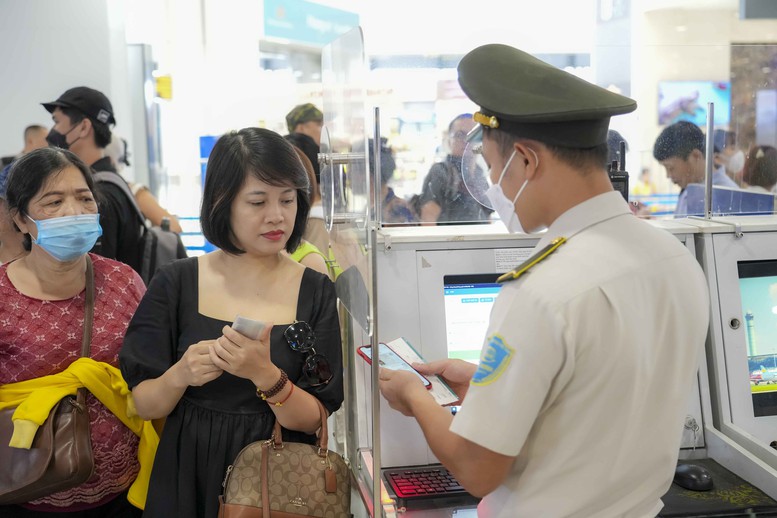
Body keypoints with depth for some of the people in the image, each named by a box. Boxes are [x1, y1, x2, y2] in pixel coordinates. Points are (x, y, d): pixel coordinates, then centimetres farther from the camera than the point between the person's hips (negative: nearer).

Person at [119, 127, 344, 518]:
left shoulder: (317, 292, -8)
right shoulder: (175, 283, -7)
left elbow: (314, 421, -10)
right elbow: (144, 405, -3)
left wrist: (266, 376, -26)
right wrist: (179, 375, -22)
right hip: (189, 476, 1)